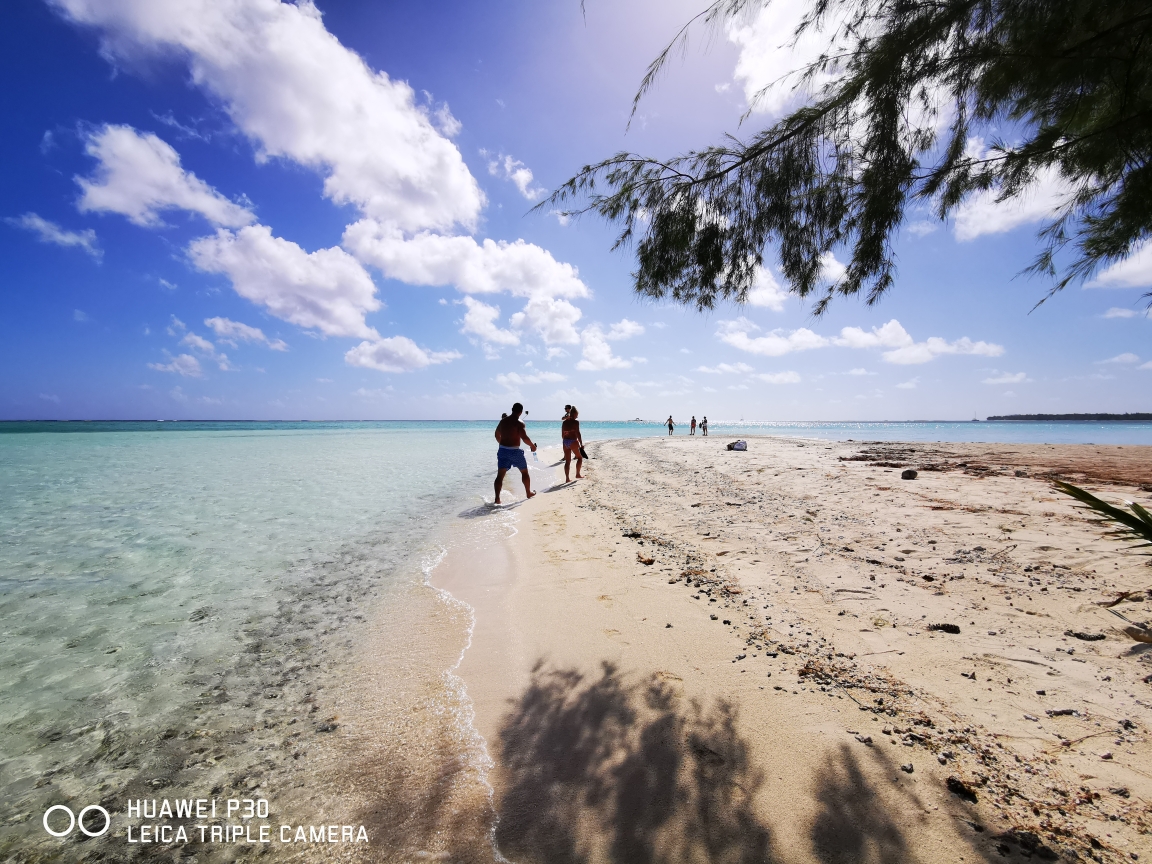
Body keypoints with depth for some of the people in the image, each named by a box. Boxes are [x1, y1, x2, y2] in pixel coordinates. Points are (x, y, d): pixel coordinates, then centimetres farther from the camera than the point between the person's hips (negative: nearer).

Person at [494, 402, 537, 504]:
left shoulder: (503, 420, 8)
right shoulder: (519, 423, -11)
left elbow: (497, 435, 19)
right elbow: (525, 438, -20)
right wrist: (532, 446, -4)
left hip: (503, 450, 4)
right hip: (515, 451, -4)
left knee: (500, 475, 2)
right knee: (524, 472, 17)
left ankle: (497, 498, -7)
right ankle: (528, 493, 28)